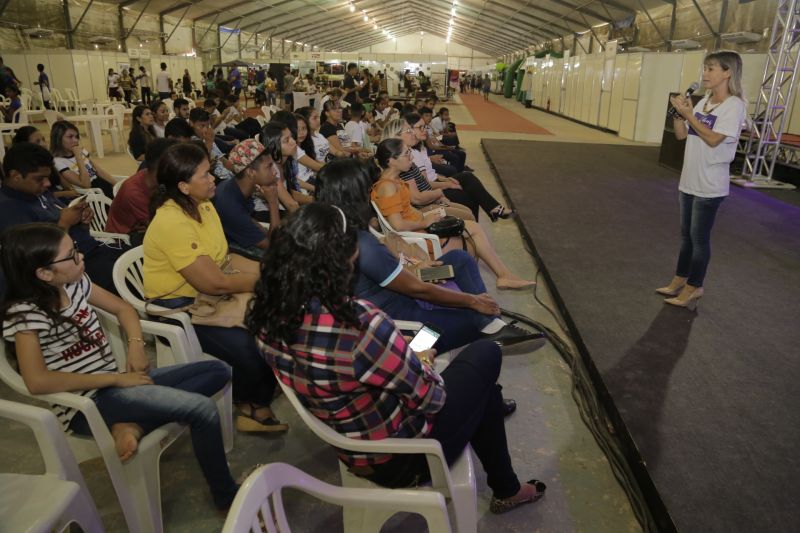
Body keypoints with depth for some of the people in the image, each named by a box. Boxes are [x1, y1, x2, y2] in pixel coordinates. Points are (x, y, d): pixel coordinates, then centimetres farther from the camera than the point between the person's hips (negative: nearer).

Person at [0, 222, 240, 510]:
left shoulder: (74, 283, 4)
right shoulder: (25, 313, -16)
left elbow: (123, 308, 17)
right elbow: (37, 382, -26)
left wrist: (136, 345, -2)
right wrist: (117, 379, -20)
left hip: (116, 385, 8)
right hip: (87, 404, -8)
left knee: (218, 371, 1)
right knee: (203, 409, -24)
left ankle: (133, 425, -13)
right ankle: (227, 496, -2)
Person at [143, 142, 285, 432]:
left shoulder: (203, 205, 4)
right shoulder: (172, 223, -25)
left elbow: (225, 258, 4)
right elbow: (215, 283, -26)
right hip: (180, 309, -9)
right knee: (251, 351, -23)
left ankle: (258, 407, 6)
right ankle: (249, 404, 9)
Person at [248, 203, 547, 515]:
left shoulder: (268, 318, -13)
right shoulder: (359, 323, -38)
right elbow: (429, 397, -23)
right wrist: (422, 365, -2)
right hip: (403, 458, -7)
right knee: (485, 354, 14)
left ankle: (505, 486, 48)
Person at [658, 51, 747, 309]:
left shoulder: (734, 105, -13)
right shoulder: (703, 102, 9)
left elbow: (713, 139, -21)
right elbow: (681, 135, 10)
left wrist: (688, 114, -20)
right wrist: (678, 113, -6)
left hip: (710, 185, -7)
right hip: (689, 180, 7)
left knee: (699, 237, 1)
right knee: (686, 234, 15)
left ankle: (694, 287, 13)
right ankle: (680, 280, 27)